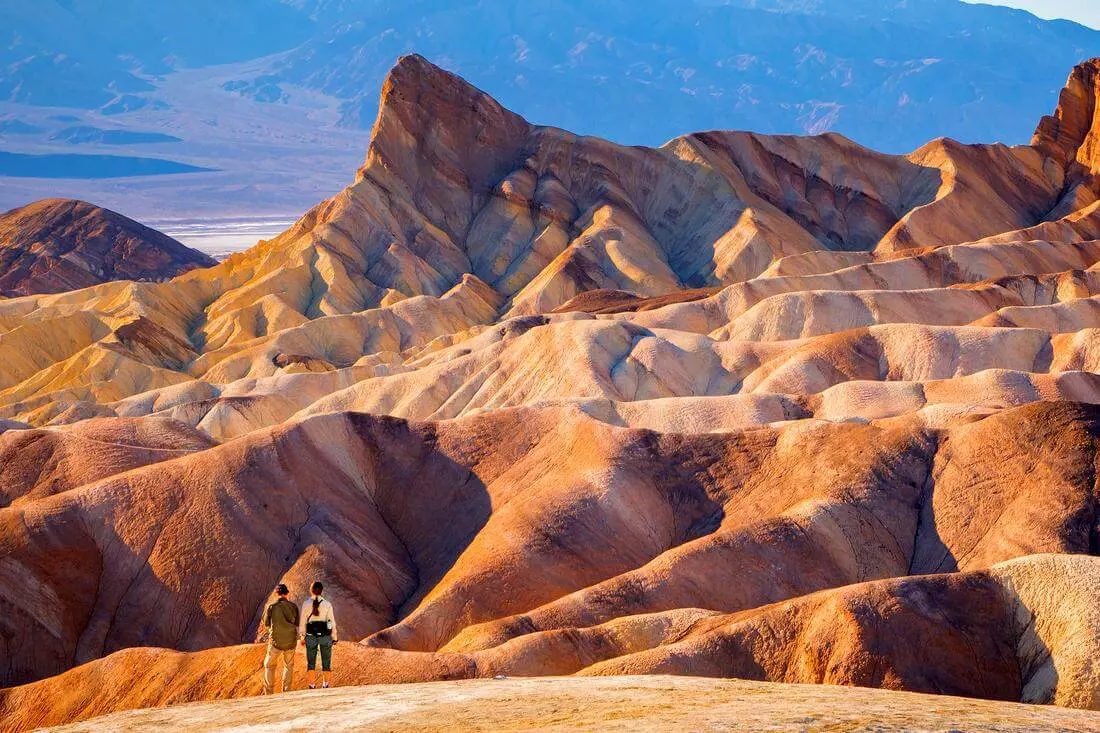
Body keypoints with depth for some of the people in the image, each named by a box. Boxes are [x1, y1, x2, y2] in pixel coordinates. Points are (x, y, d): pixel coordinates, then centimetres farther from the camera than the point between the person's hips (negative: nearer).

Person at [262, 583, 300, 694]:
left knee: (269, 665, 11)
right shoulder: (293, 606, -5)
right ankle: (286, 691, 15)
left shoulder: (271, 607, -10)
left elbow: (266, 624, 2)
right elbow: (296, 624, 7)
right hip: (290, 641, 2)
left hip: (276, 641, -2)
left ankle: (269, 692, 5)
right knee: (288, 666, 18)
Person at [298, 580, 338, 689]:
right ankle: (325, 685, 10)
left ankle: (312, 687, 5)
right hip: (325, 635, 0)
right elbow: (332, 622, -3)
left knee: (311, 663, 8)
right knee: (326, 663, 10)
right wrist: (334, 637, 6)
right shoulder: (327, 604, -5)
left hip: (311, 636, 0)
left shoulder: (306, 605, -4)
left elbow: (303, 622, -1)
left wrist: (302, 637, 9)